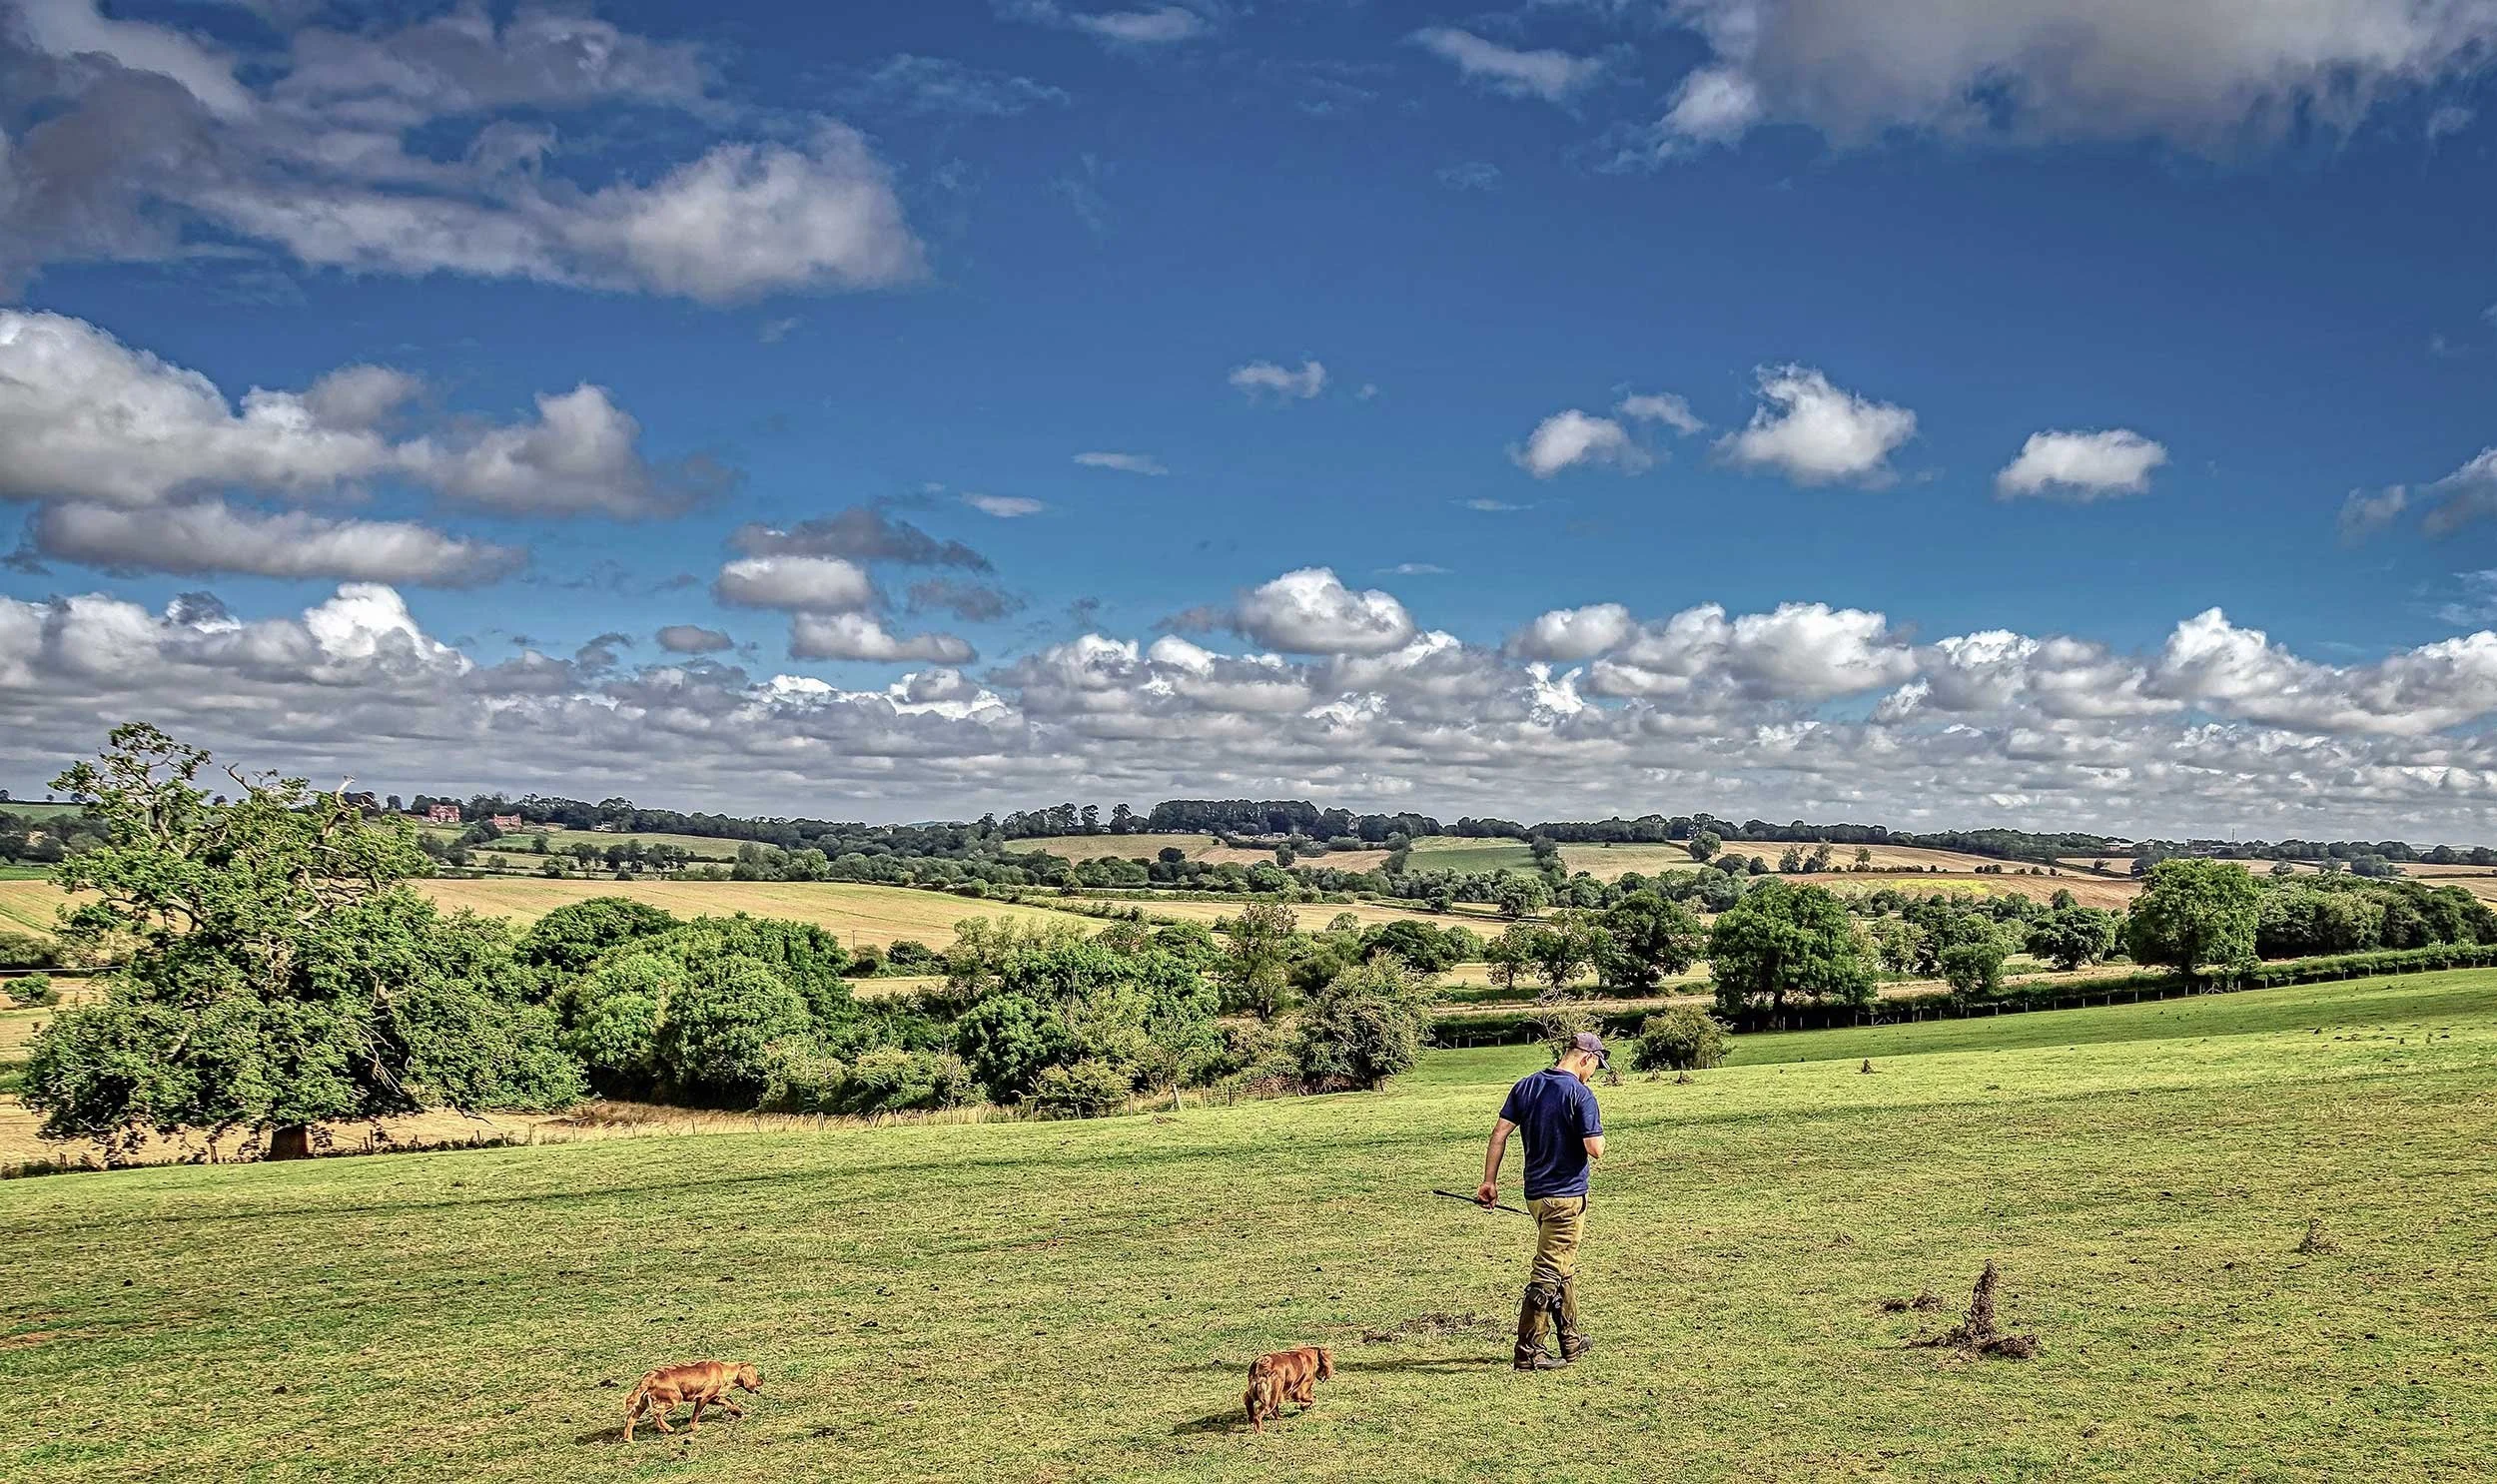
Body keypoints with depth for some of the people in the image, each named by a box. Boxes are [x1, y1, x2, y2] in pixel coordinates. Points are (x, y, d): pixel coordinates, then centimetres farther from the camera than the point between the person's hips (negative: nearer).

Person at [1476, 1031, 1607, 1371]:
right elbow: (1595, 1149, -18)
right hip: (1566, 1195, -7)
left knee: (1563, 1268, 22)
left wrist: (1489, 1181, 5)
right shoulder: (1580, 1094, -14)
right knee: (1549, 1273, -3)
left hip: (1535, 1193, 7)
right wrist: (1597, 1130, 4)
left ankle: (1571, 1341, 32)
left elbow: (1499, 1132, 2)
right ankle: (1528, 1350, -3)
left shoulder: (1526, 1086, 6)